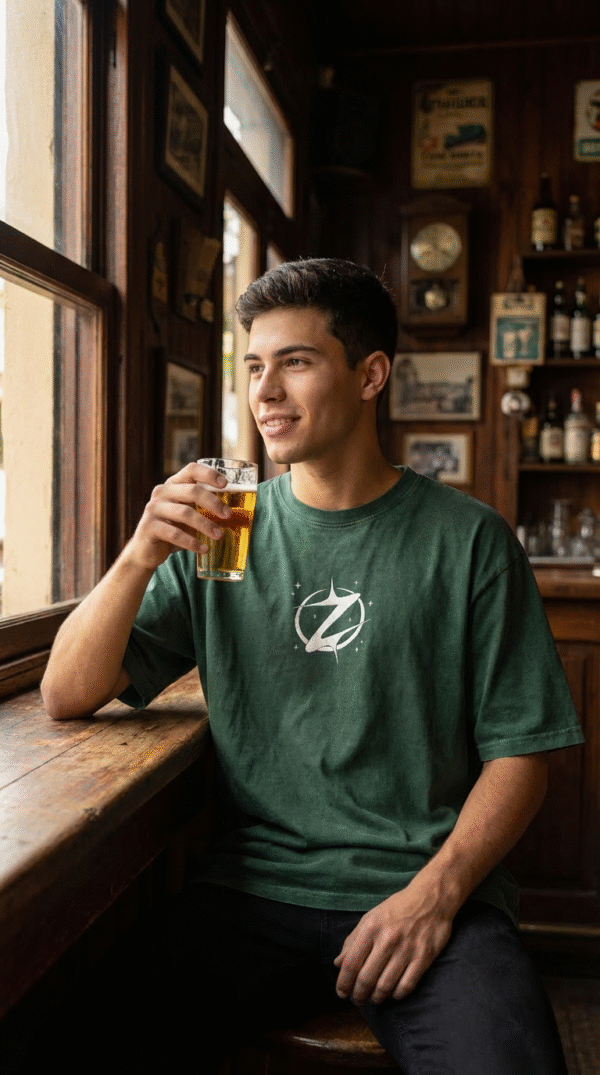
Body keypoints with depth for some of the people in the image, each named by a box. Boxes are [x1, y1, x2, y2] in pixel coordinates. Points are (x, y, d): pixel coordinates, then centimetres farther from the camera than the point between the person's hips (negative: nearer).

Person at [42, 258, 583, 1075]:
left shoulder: (468, 539, 1)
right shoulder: (220, 533, 6)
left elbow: (520, 749, 2)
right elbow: (67, 696, 2)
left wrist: (436, 891, -13)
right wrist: (140, 558, -13)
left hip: (429, 891, -1)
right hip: (254, 887, 2)